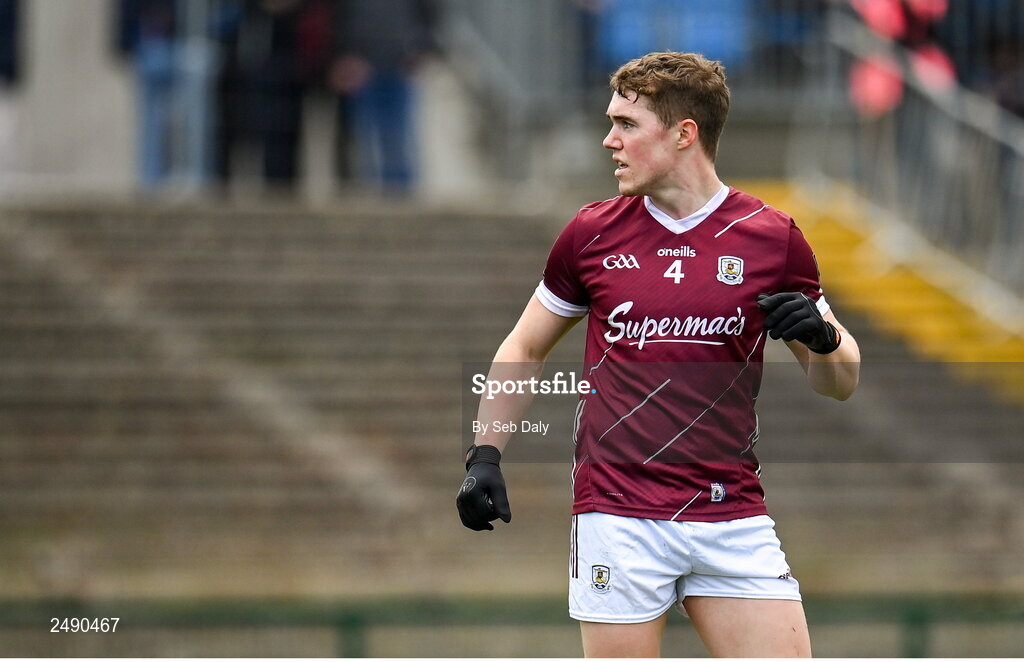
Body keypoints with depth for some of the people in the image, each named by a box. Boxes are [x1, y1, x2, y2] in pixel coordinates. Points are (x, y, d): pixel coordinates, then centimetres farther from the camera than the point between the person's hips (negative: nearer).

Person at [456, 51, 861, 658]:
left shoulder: (772, 238, 2)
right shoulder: (593, 233, 5)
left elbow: (840, 382, 8)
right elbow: (524, 348, 17)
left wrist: (821, 337, -14)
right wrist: (486, 455, 7)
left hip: (734, 518, 0)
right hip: (617, 517, 0)